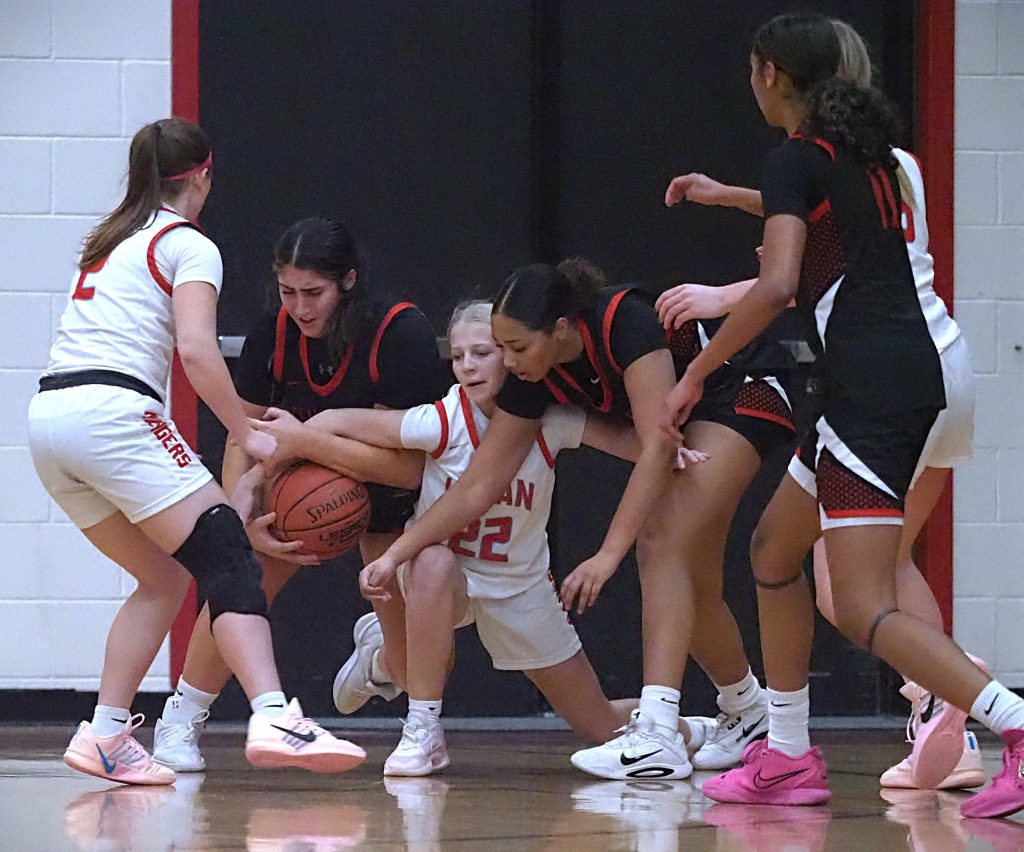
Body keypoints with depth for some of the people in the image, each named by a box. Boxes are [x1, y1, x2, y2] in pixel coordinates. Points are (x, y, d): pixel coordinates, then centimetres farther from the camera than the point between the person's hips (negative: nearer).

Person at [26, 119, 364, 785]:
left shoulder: (109, 244, 28)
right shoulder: (190, 247, 4)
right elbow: (196, 349, -11)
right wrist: (246, 435, -6)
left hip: (50, 414, 8)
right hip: (112, 411, -8)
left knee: (165, 577, 17)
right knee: (228, 557, -13)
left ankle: (106, 733, 8)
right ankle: (275, 719, -32)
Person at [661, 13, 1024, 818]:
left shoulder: (796, 158, -7)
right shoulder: (868, 149, 18)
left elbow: (777, 286, -20)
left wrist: (696, 374, -11)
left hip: (871, 383, -9)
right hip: (911, 368, 9)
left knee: (865, 608, -14)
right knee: (776, 546, 22)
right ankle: (788, 759, 24)